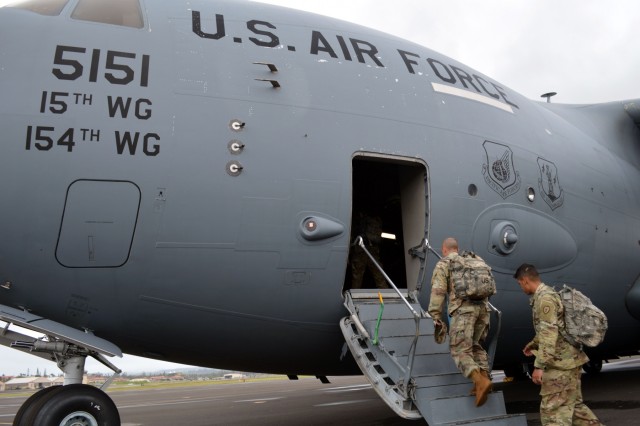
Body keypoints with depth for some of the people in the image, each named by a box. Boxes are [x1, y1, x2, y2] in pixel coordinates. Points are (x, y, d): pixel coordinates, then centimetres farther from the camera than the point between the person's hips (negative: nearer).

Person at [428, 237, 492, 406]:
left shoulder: (443, 264, 9)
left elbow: (438, 291, -1)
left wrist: (436, 316, 1)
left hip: (463, 309, -6)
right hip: (483, 306, 6)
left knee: (460, 350, -5)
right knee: (476, 345, 20)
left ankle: (481, 381, -24)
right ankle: (484, 378, 6)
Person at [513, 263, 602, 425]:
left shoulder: (544, 298, -17)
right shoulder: (547, 294, 15)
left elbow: (549, 334, -24)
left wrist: (539, 366, -25)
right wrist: (533, 344, 38)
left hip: (561, 362, -10)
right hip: (569, 359, 10)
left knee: (553, 410, -7)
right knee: (574, 405, 19)